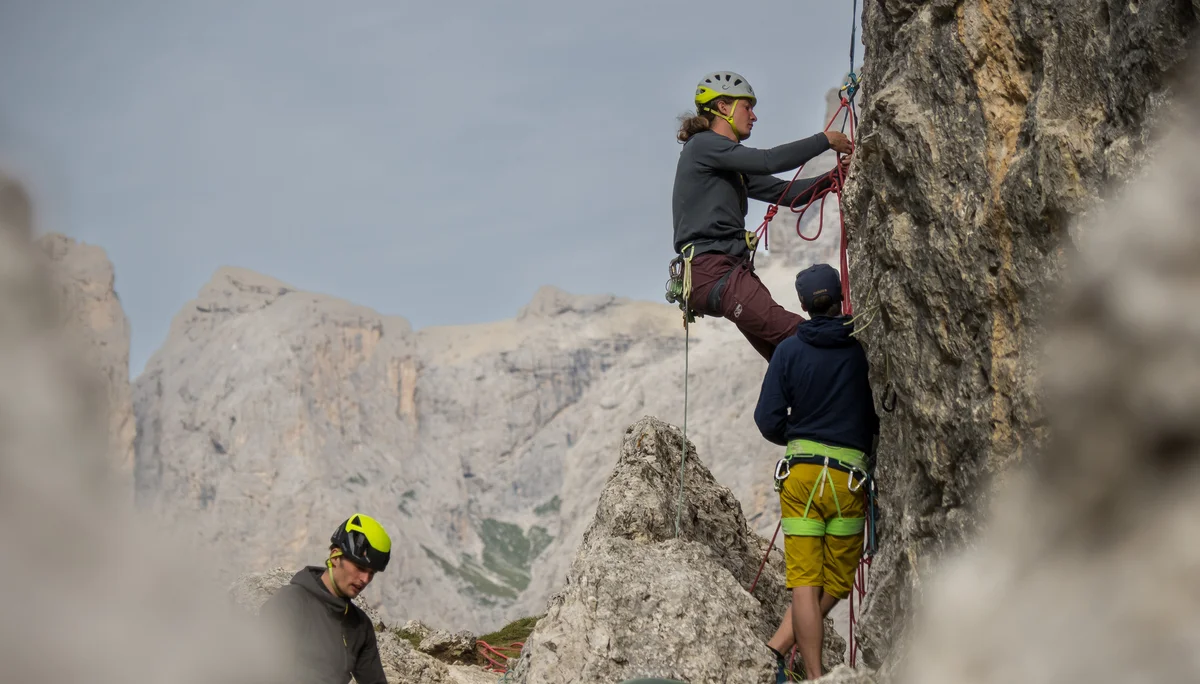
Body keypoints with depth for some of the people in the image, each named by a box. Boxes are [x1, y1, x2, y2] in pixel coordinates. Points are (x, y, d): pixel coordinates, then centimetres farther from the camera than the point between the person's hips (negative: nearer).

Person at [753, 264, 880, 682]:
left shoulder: (789, 350, -1)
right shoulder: (864, 348, -3)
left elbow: (768, 420, -1)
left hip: (800, 474, 1)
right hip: (850, 474, -1)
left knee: (805, 581, 1)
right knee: (835, 584, 13)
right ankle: (778, 648, 5)